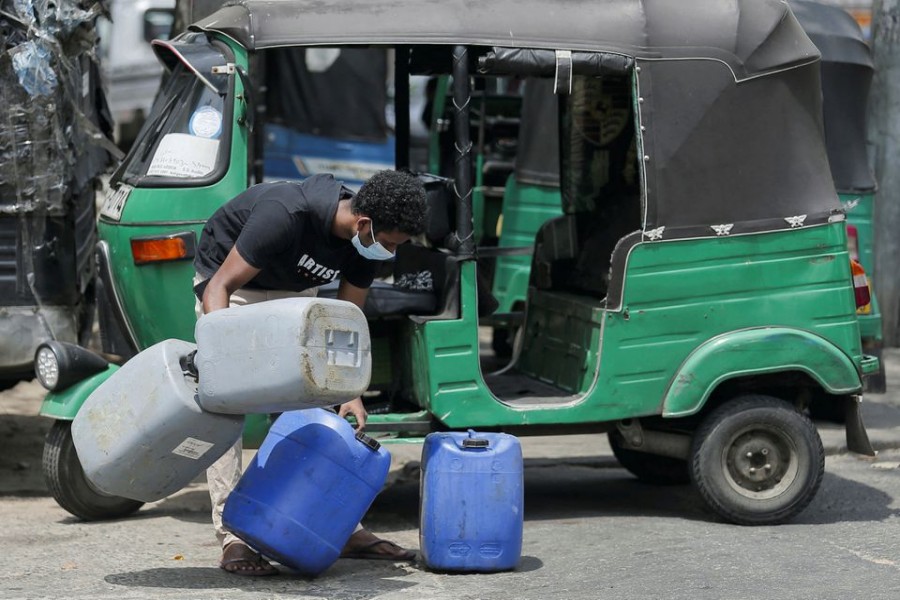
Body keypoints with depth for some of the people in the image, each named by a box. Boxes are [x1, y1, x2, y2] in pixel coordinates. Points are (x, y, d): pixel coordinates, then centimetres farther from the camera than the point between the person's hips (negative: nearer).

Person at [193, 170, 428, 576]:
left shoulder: (366, 240, -18)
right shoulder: (286, 215, -40)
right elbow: (219, 286, -34)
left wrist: (352, 393, -17)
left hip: (292, 291, 6)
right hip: (230, 282, -6)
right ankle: (232, 540, -15)